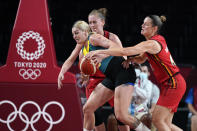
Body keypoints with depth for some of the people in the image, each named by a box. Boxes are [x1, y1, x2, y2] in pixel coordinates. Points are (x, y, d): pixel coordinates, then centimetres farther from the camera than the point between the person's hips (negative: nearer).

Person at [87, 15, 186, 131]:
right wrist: (130, 60, 2)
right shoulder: (157, 41, 13)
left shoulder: (152, 44, -17)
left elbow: (124, 51, -24)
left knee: (157, 120, -11)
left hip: (174, 84, -10)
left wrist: (100, 52, -22)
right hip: (169, 84, 10)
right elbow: (142, 58, 24)